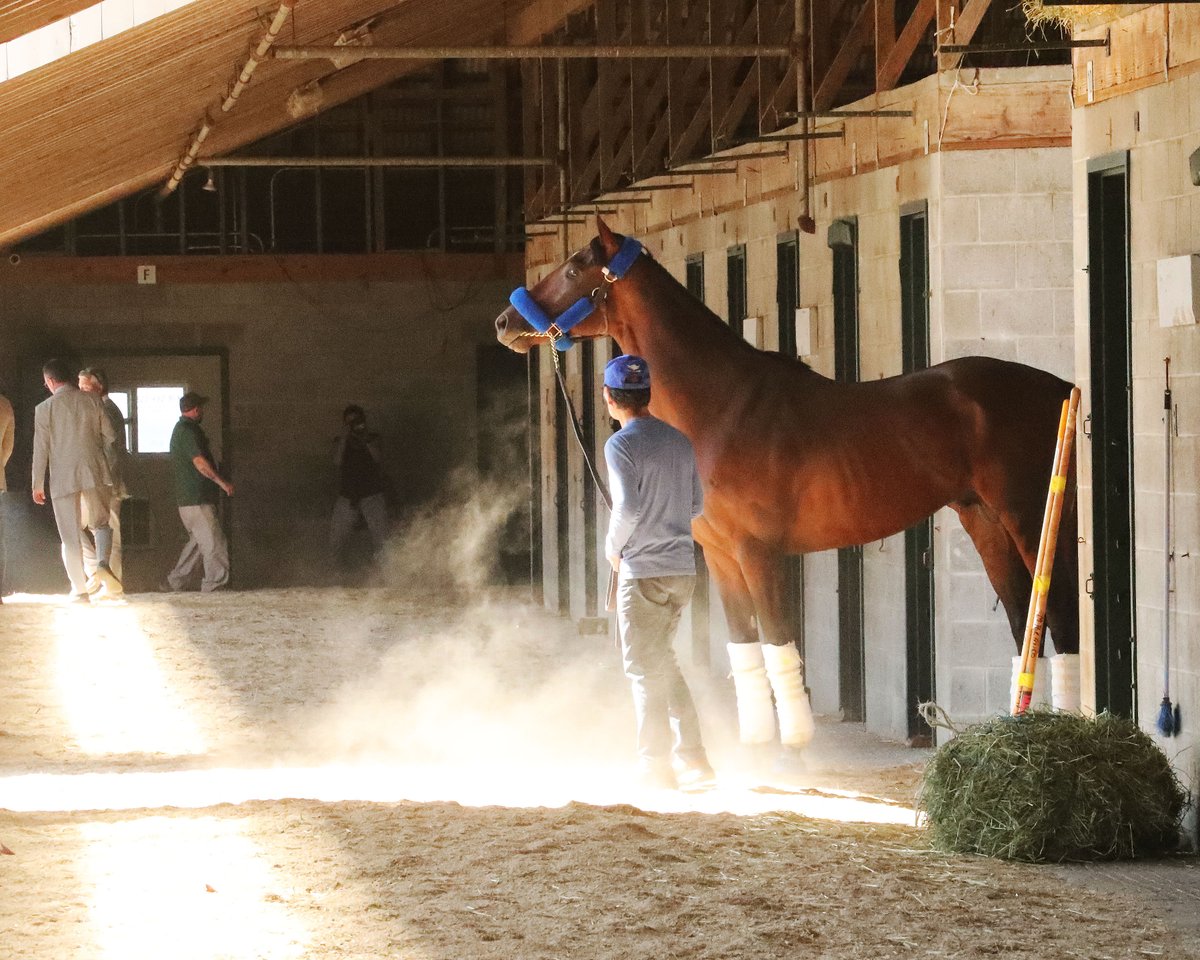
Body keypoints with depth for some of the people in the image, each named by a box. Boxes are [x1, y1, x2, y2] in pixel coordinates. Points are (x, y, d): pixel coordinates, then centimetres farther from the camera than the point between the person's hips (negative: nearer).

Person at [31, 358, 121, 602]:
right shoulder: (92, 401, 2)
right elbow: (109, 435, 7)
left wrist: (37, 485, 4)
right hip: (94, 472, 2)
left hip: (63, 479, -2)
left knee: (71, 537, 6)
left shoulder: (45, 408, -4)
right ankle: (103, 563, -14)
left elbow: (40, 449, -3)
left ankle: (79, 589, 7)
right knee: (100, 524, 15)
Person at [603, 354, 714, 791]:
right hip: (684, 568, 7)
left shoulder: (621, 445, -13)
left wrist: (613, 547, -6)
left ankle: (656, 766, 7)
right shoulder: (680, 442, 9)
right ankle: (692, 758, 15)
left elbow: (628, 507, -22)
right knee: (663, 662, 18)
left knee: (645, 668, 3)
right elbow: (696, 504, 13)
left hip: (642, 571, -7)